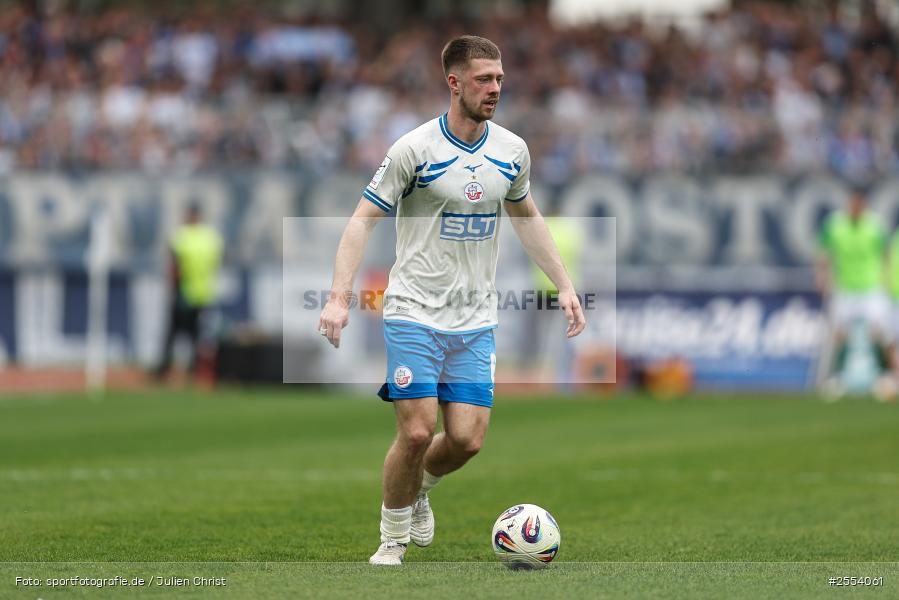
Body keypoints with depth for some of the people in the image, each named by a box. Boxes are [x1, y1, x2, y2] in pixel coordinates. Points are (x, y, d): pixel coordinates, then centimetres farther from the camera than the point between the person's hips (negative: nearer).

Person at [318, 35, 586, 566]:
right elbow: (364, 219, -7)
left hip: (476, 320, 4)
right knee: (416, 432, -12)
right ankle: (393, 540, 11)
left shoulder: (512, 150, 5)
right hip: (414, 311, -4)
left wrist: (565, 285, 18)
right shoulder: (415, 148, -10)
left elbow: (526, 216, 22)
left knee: (467, 440, -4)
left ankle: (419, 490, 29)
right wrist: (340, 297, -16)